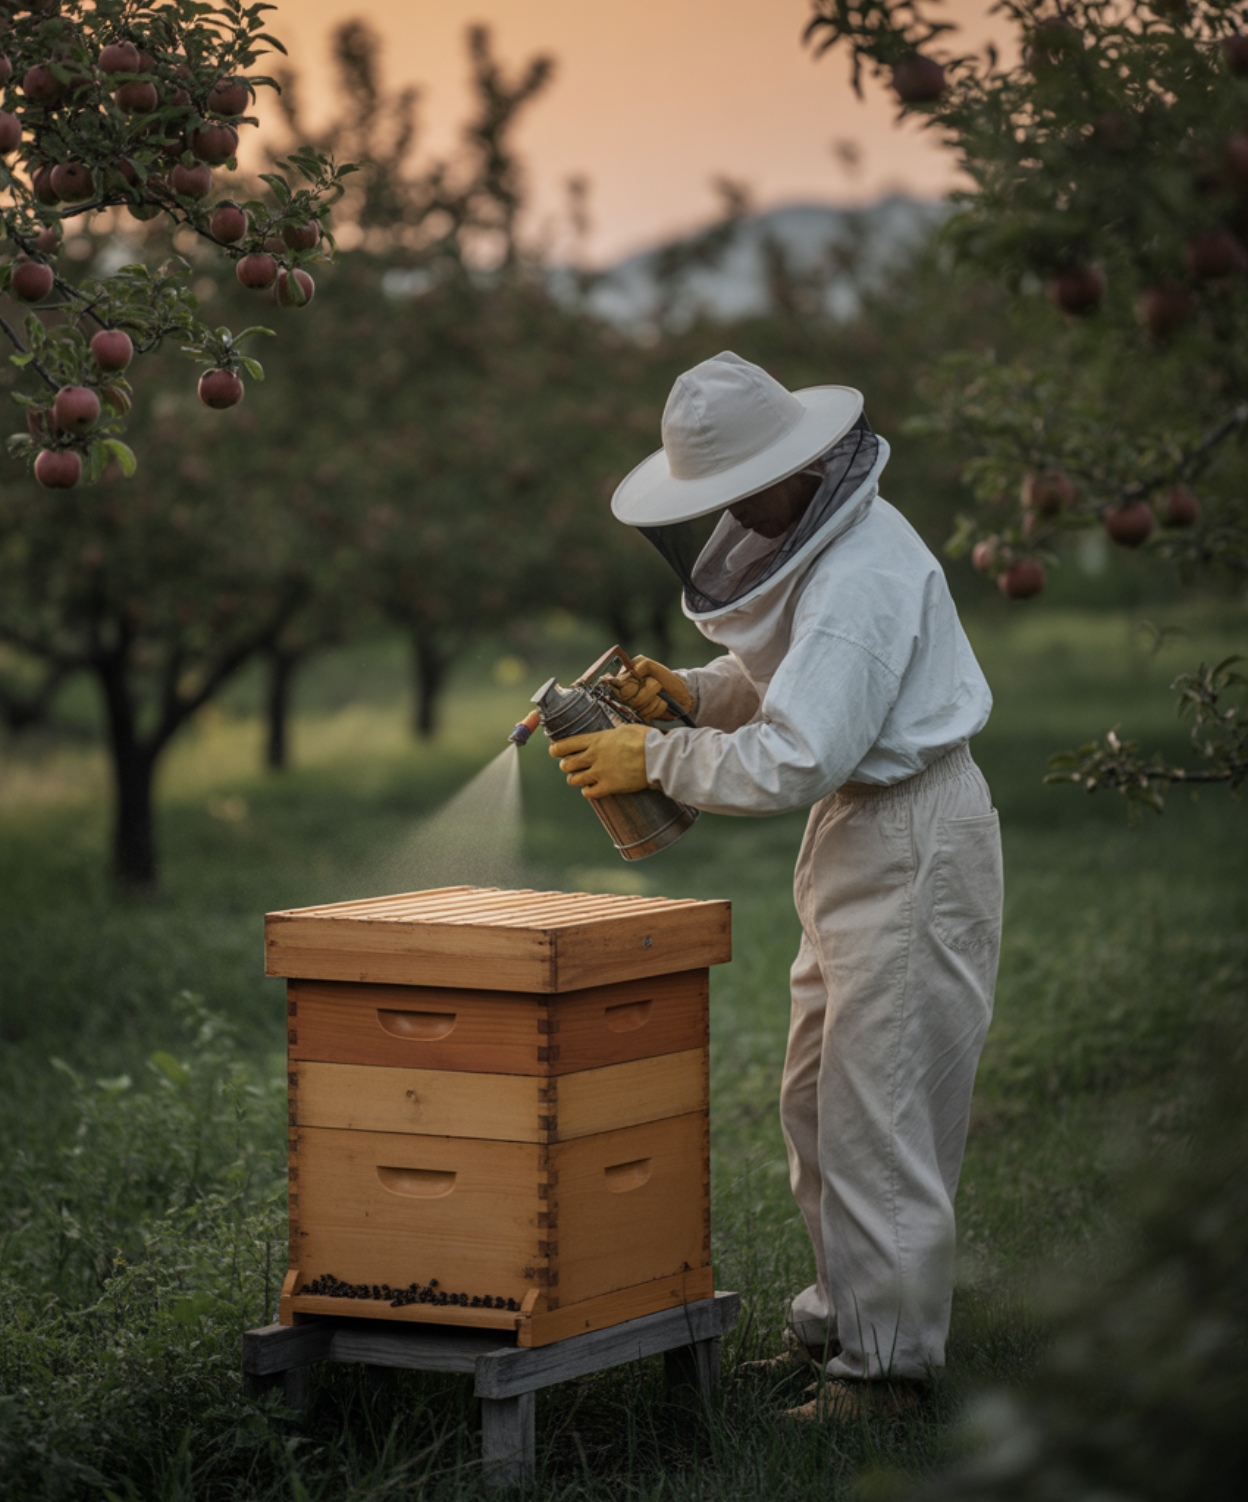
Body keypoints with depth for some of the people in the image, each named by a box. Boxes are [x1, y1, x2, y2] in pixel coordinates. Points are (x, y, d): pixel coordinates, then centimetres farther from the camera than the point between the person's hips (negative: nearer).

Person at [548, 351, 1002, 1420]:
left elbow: (793, 761, -28)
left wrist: (657, 760, -18)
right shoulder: (817, 540, 7)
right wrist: (694, 692, 2)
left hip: (913, 838, -11)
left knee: (880, 1111, -6)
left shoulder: (862, 576, -25)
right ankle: (839, 1319, 27)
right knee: (817, 1101, 16)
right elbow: (784, 680, 21)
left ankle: (890, 1360, 2)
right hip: (860, 827, 11)